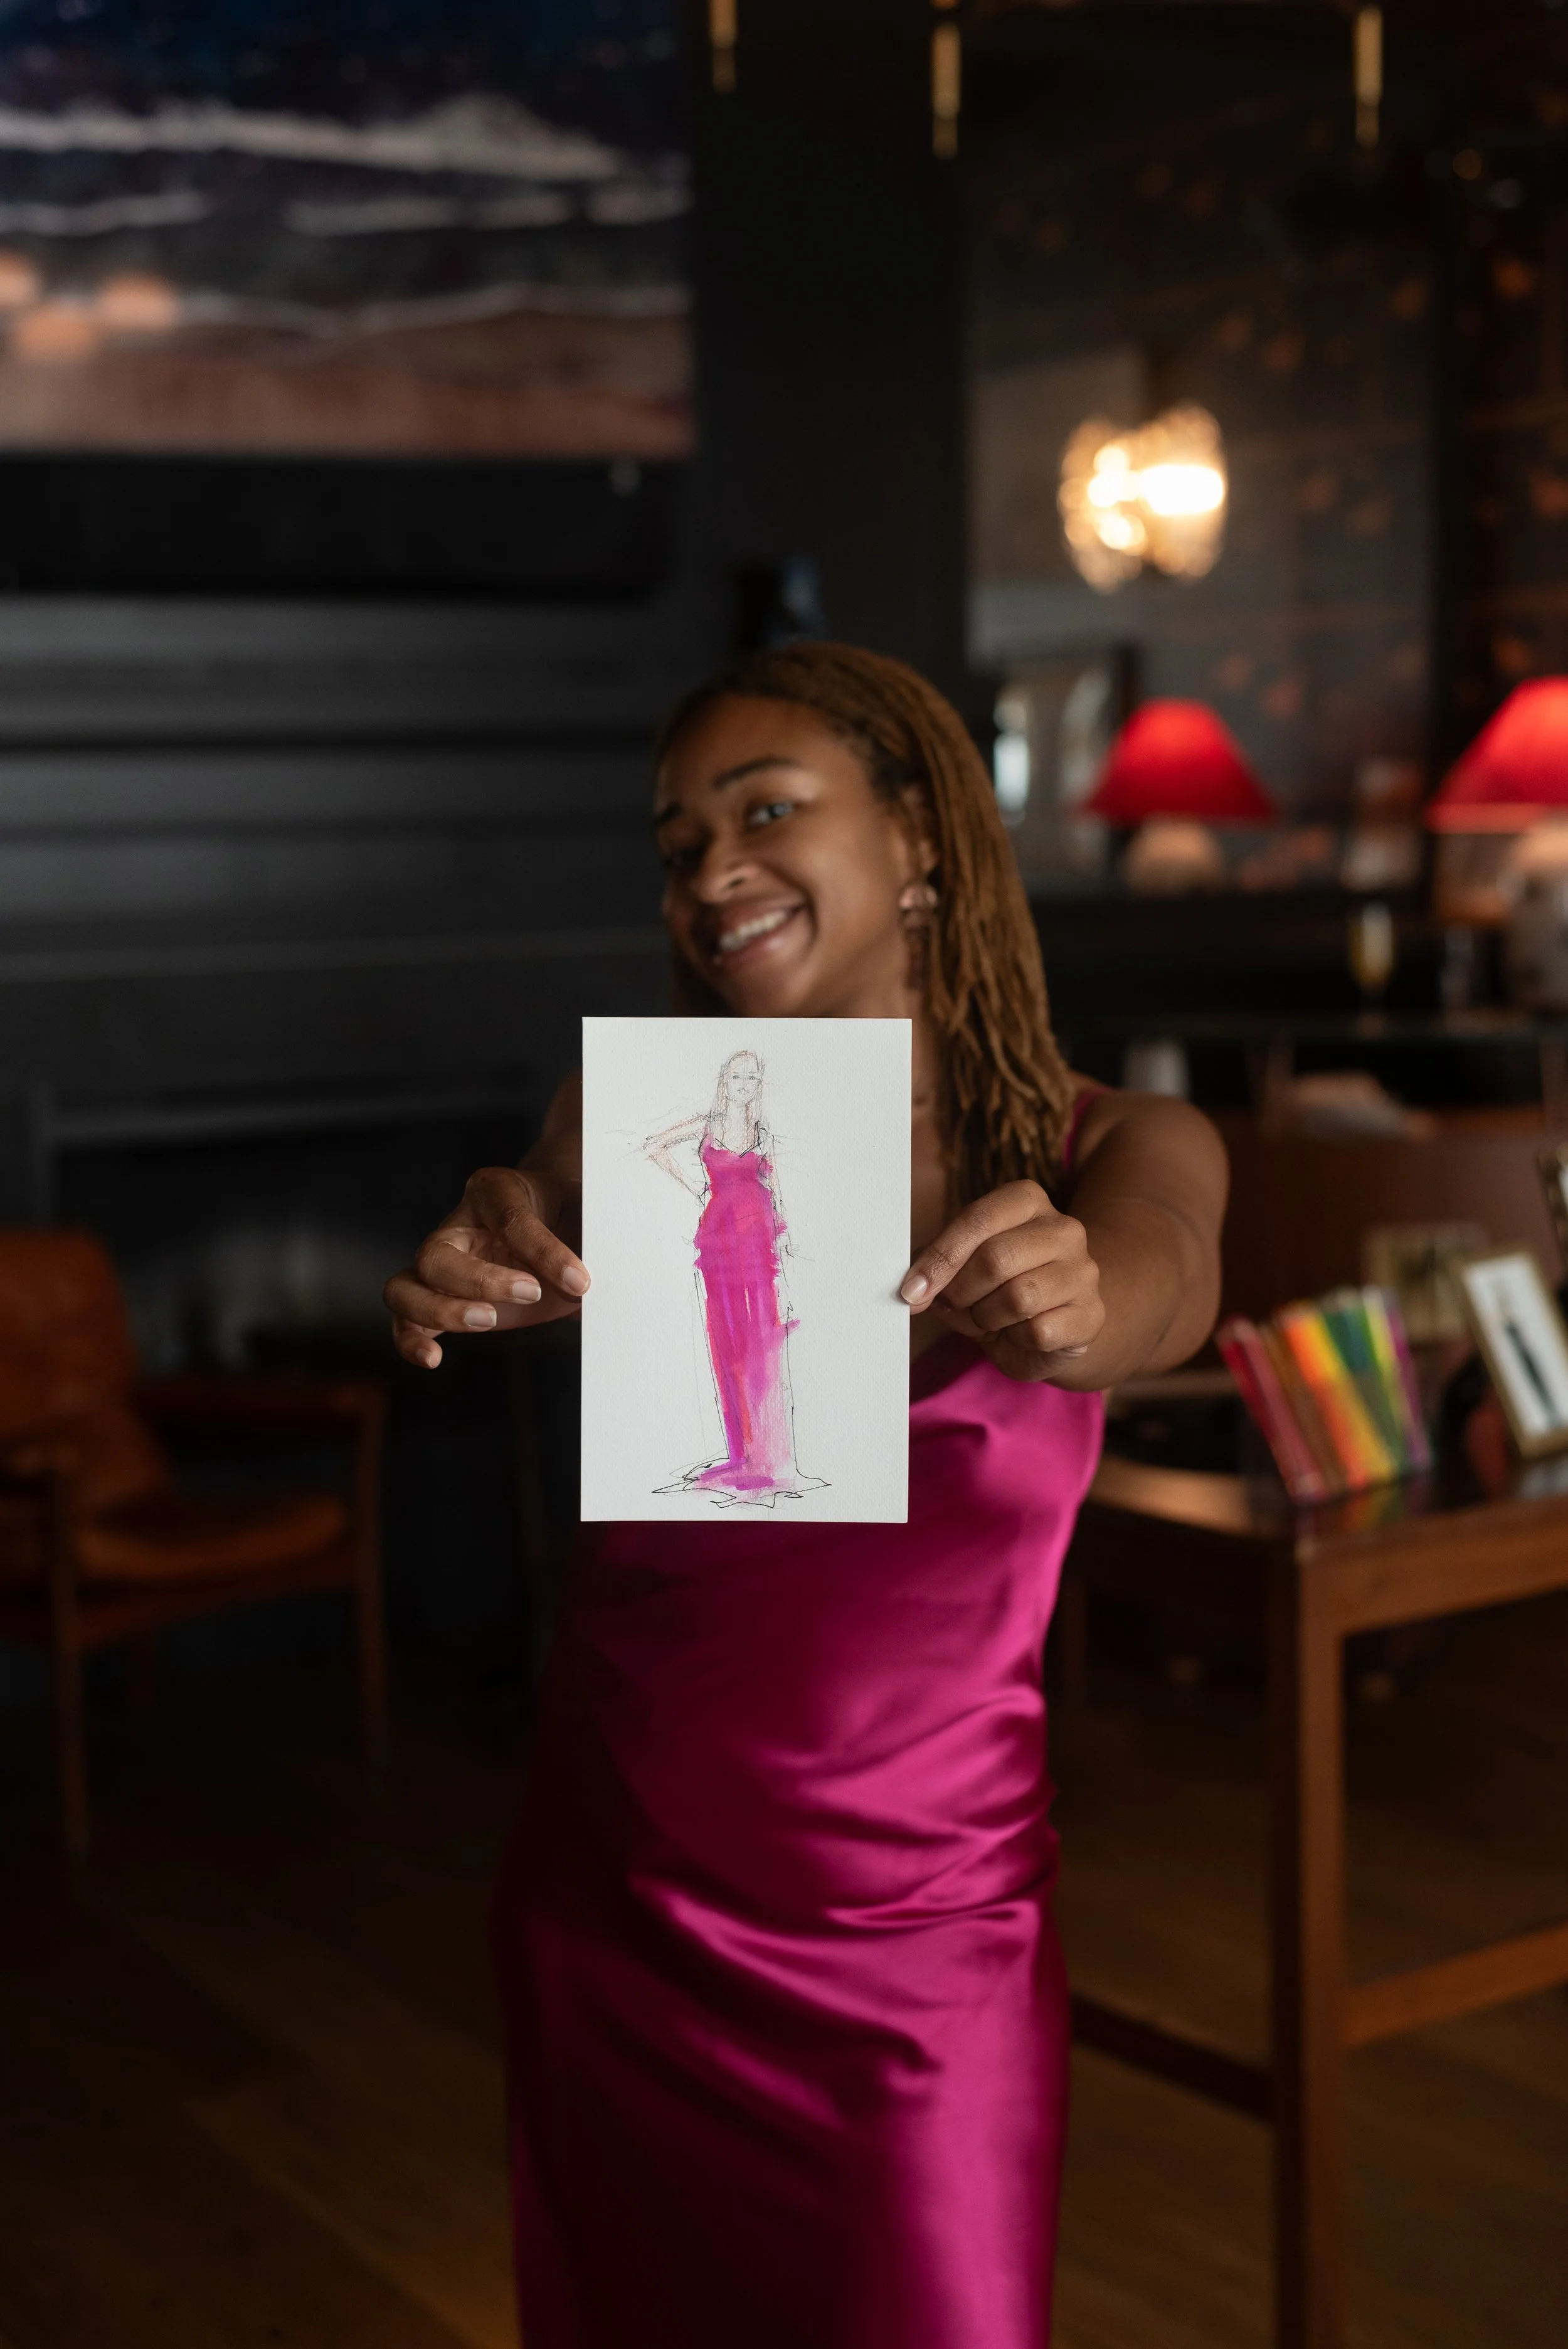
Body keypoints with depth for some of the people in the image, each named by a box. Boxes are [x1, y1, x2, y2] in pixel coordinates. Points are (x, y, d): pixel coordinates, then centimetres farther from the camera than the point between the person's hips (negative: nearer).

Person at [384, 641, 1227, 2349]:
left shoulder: (1114, 1151, -5)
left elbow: (1162, 1288, -25)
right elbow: (554, 1237, -23)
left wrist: (1058, 1301, -48)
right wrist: (489, 1270, -47)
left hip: (926, 1937, -1)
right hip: (616, 1914, 2)